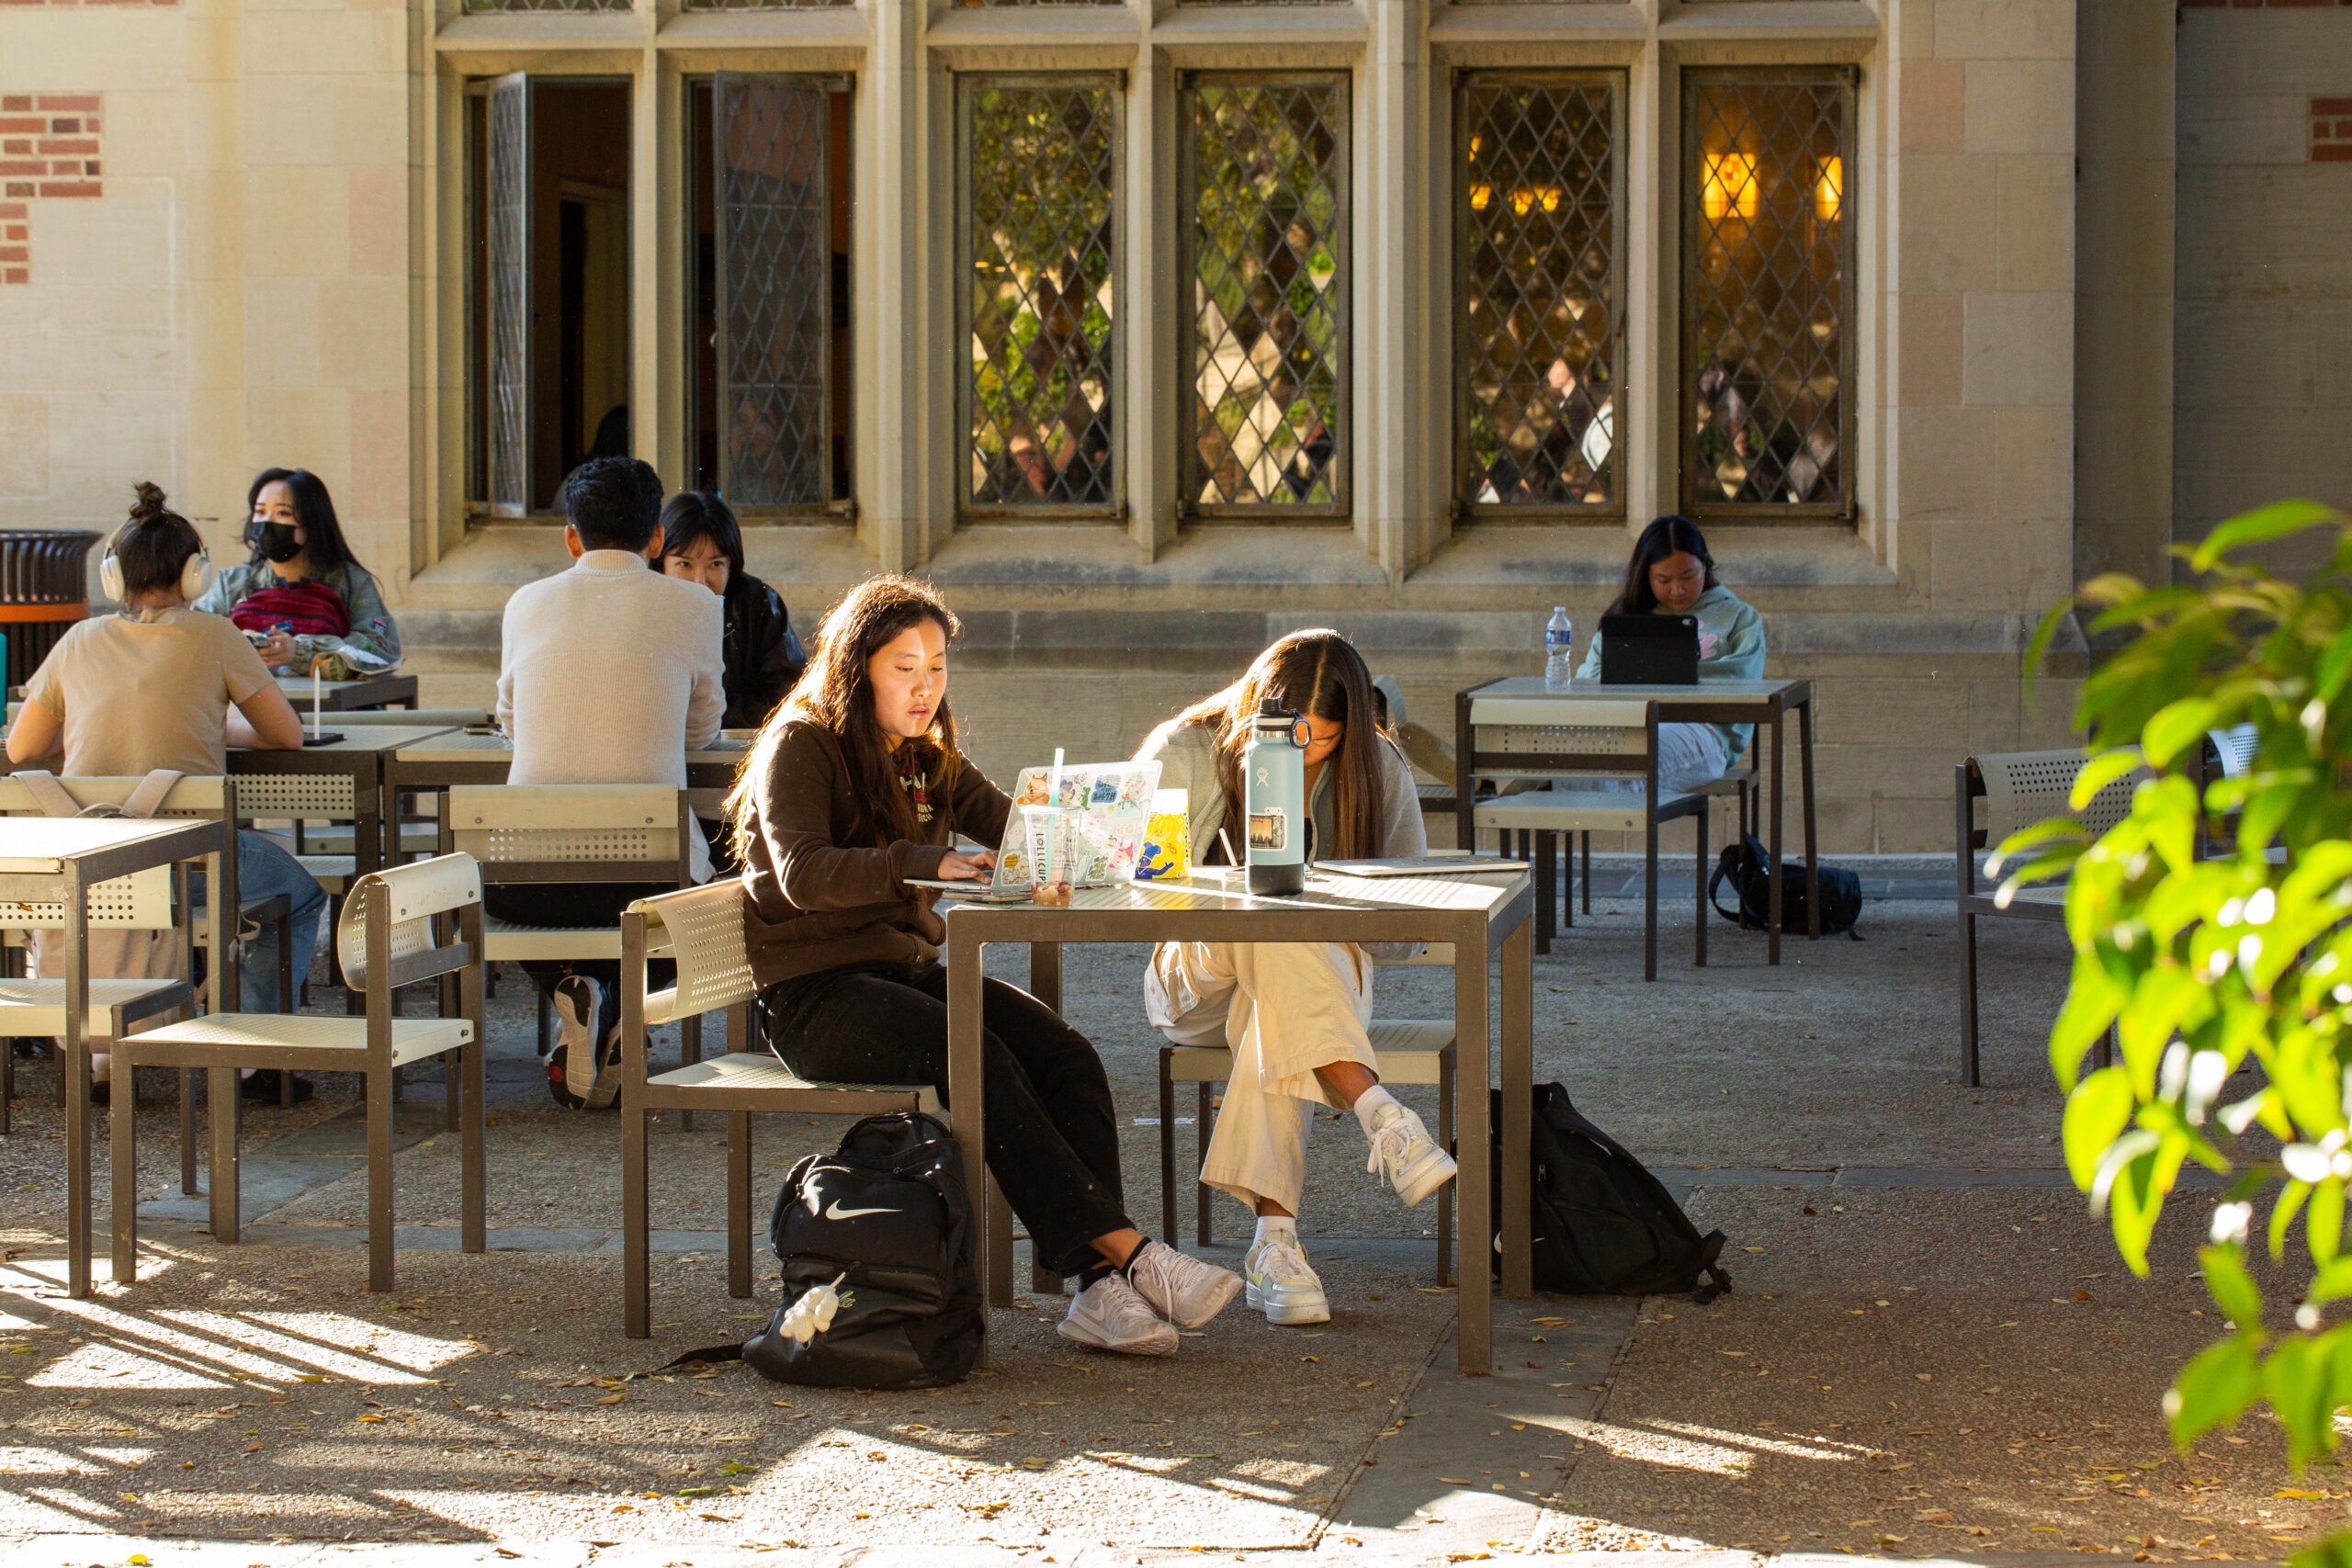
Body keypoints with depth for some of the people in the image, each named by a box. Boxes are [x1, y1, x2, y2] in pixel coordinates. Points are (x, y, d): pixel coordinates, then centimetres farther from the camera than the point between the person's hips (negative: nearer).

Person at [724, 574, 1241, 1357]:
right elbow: (804, 874, -20)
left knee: (1066, 1054, -21)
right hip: (815, 992, -7)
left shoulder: (927, 760, 17)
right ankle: (1132, 1253, -35)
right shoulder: (800, 747, -5)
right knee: (983, 1063, -32)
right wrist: (925, 861, -31)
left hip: (907, 969, 7)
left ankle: (1101, 1288, -33)